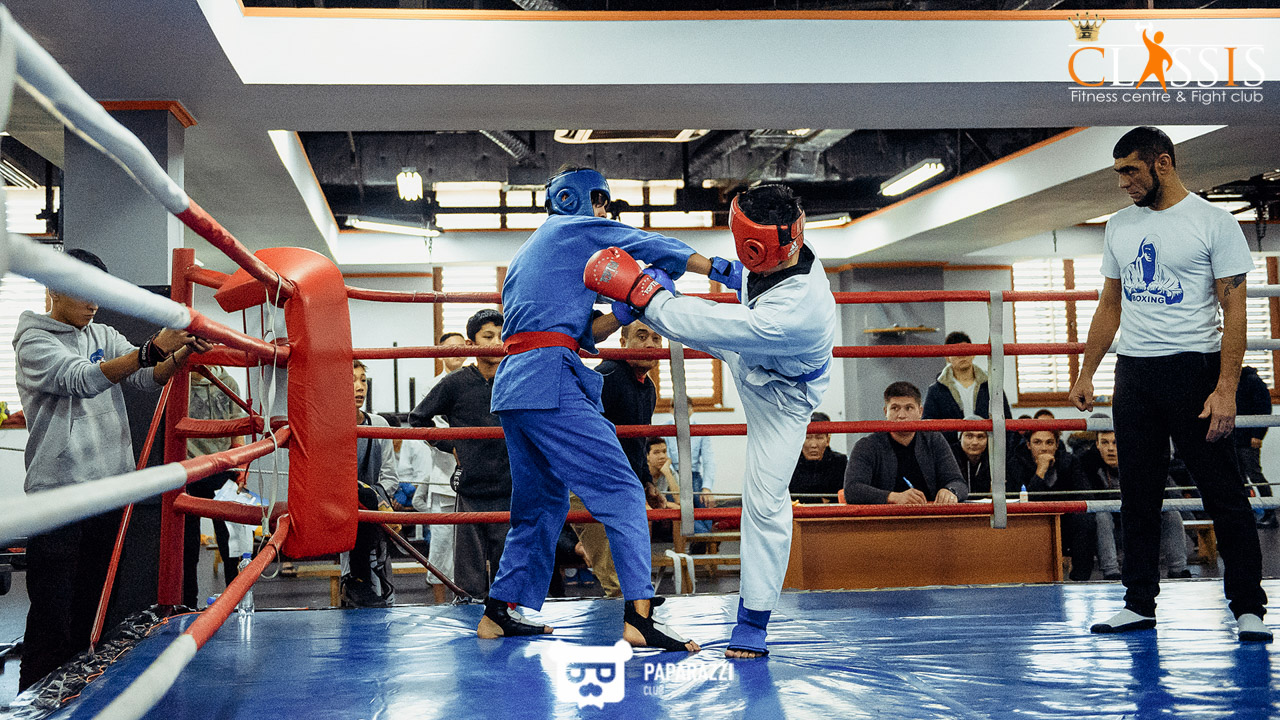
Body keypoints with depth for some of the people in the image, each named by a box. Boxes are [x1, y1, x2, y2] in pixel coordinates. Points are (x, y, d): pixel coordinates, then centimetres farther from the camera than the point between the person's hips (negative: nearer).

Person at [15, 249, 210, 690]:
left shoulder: (103, 336, 15)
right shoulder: (34, 341, -5)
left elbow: (151, 378, 3)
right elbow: (82, 379, -22)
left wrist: (181, 355, -19)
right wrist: (152, 350, -32)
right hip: (58, 492, -6)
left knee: (88, 605, 13)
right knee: (52, 613, -7)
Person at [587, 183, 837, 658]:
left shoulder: (795, 311, -48)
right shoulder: (790, 254, -24)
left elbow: (703, 325, -41)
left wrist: (638, 290, -33)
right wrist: (731, 273, 14)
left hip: (779, 395, -7)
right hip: (746, 356, 7)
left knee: (765, 500, -5)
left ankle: (753, 622, 6)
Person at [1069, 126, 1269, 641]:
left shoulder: (1214, 222, -5)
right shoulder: (1119, 226, 12)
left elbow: (1234, 310, -8)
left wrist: (1226, 389, -16)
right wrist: (1086, 375, 13)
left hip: (1195, 368, -5)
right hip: (1134, 372, 5)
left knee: (1224, 494, -2)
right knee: (1138, 496, 8)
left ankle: (1248, 608, 7)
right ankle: (1139, 604, 16)